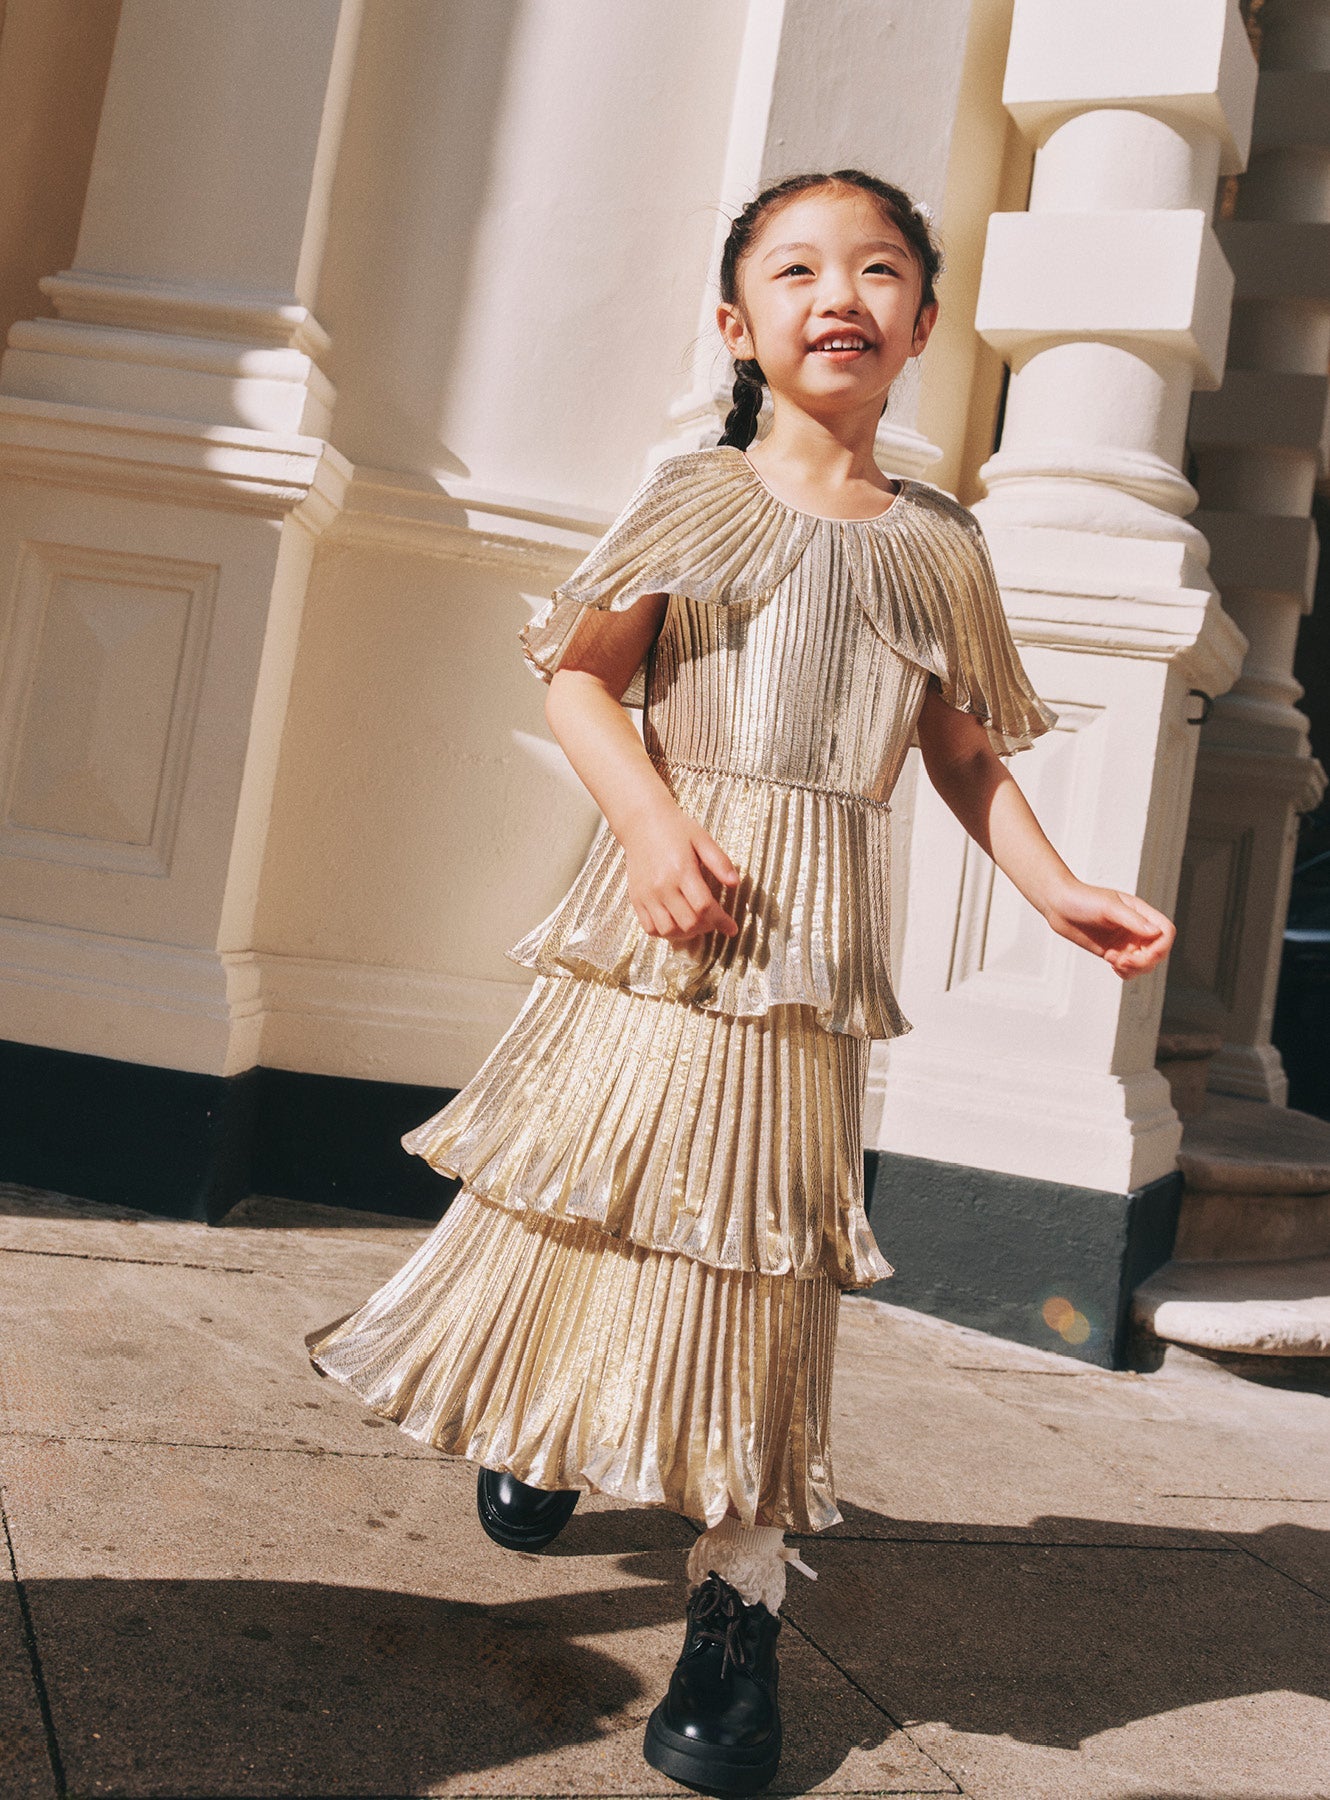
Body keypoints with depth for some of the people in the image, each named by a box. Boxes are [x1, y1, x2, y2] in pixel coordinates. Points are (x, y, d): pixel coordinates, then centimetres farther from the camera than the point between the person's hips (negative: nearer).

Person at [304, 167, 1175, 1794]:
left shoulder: (941, 544, 9)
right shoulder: (696, 497, 2)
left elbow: (965, 755, 13)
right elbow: (579, 673, -1)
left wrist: (1056, 890, 0)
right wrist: (650, 816, -18)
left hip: (811, 946, 1)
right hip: (659, 923, -1)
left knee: (768, 1248, 3)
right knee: (598, 1170, 8)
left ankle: (740, 1601, 13)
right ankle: (538, 1430, 40)